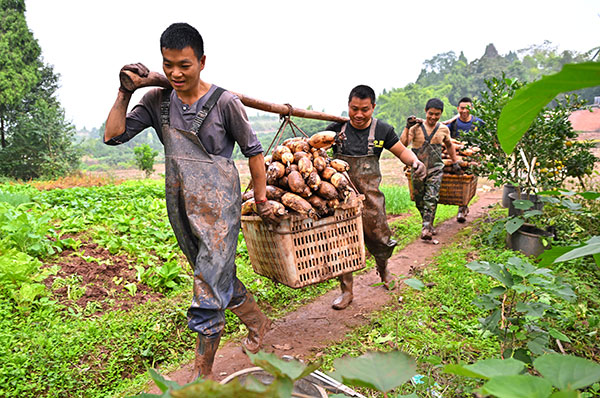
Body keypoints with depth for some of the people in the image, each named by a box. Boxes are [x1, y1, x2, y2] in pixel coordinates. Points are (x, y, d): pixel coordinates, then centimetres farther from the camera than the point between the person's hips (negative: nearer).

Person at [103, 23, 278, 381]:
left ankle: (203, 374, 14)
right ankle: (258, 323, 44)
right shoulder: (158, 101, 4)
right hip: (182, 208, 6)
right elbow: (114, 135, 2)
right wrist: (125, 92, -4)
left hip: (219, 208, -6)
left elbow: (253, 150, -3)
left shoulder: (224, 102, -10)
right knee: (220, 278, 20)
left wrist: (261, 198, 0)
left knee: (208, 294, -5)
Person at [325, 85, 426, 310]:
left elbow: (401, 151, 10)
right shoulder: (337, 128, 0)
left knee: (378, 238, 6)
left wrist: (415, 162, -9)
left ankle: (383, 268, 44)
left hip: (369, 197, 0)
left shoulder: (382, 130, 1)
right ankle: (346, 291, 20)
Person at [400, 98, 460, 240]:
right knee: (419, 199, 7)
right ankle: (429, 225, 26)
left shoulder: (443, 129, 5)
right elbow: (403, 143, -15)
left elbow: (449, 145, 24)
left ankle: (426, 228, -14)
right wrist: (407, 127, -21)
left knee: (431, 198, -15)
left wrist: (455, 162, 25)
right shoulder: (416, 127, -4)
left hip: (435, 169, 0)